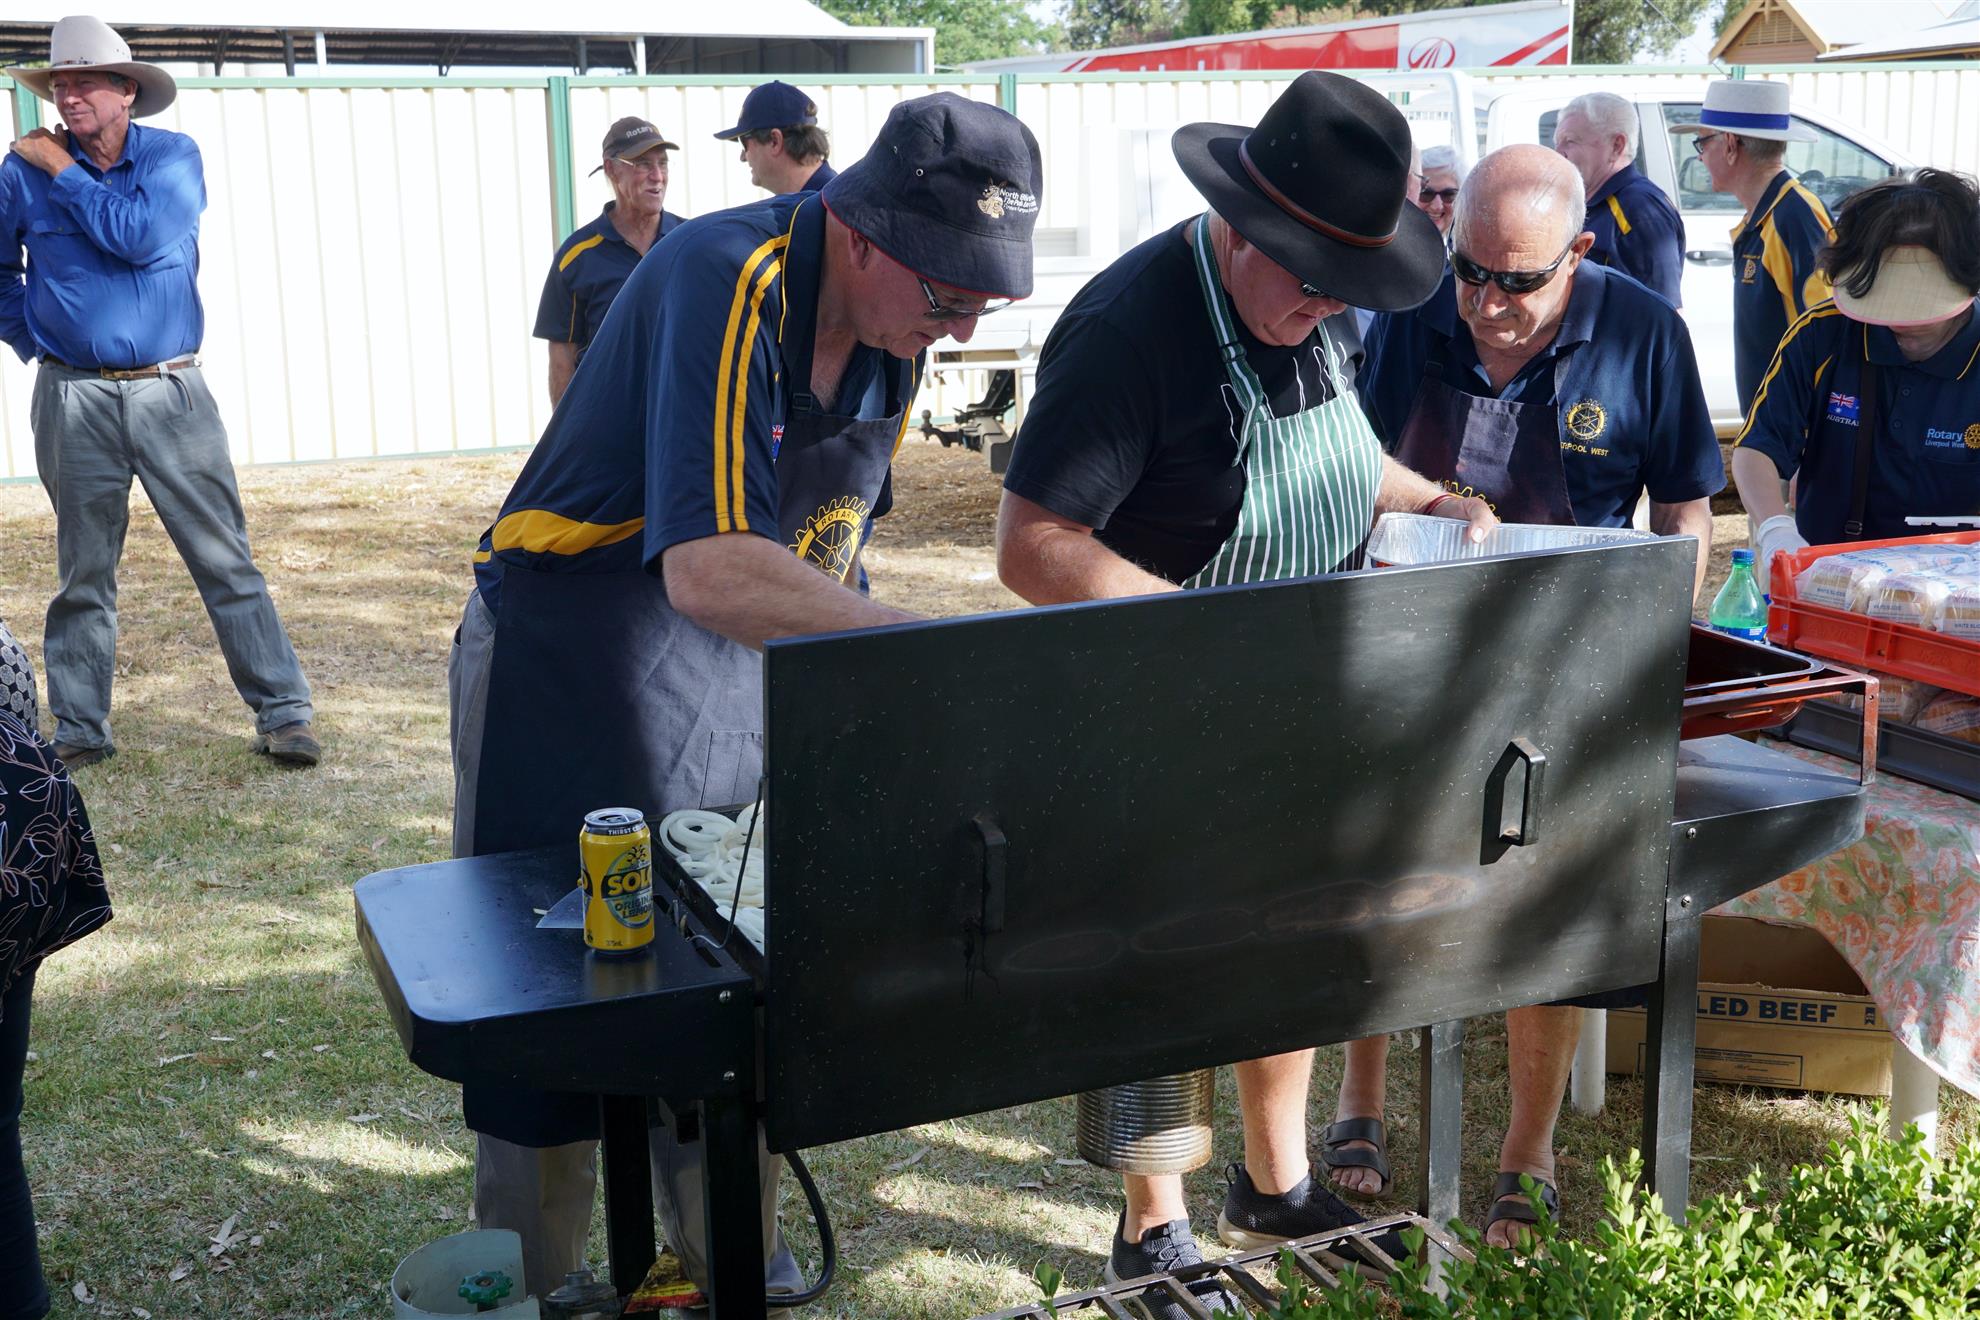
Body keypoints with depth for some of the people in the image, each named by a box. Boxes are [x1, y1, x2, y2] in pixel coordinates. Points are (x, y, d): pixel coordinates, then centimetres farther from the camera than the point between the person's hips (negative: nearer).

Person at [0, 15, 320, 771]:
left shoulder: (172, 157, 0)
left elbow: (141, 236, -18)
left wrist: (64, 172, -9)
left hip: (170, 393, -1)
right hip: (75, 402, 1)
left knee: (226, 560, -2)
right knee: (84, 573, 9)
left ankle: (283, 714, 2)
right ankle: (79, 731, 18)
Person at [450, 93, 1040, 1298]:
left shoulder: (897, 328, -2)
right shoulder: (728, 284, -28)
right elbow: (710, 572, -38)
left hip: (742, 673, 7)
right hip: (574, 667, -7)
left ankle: (735, 1259, 32)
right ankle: (536, 1281, 22)